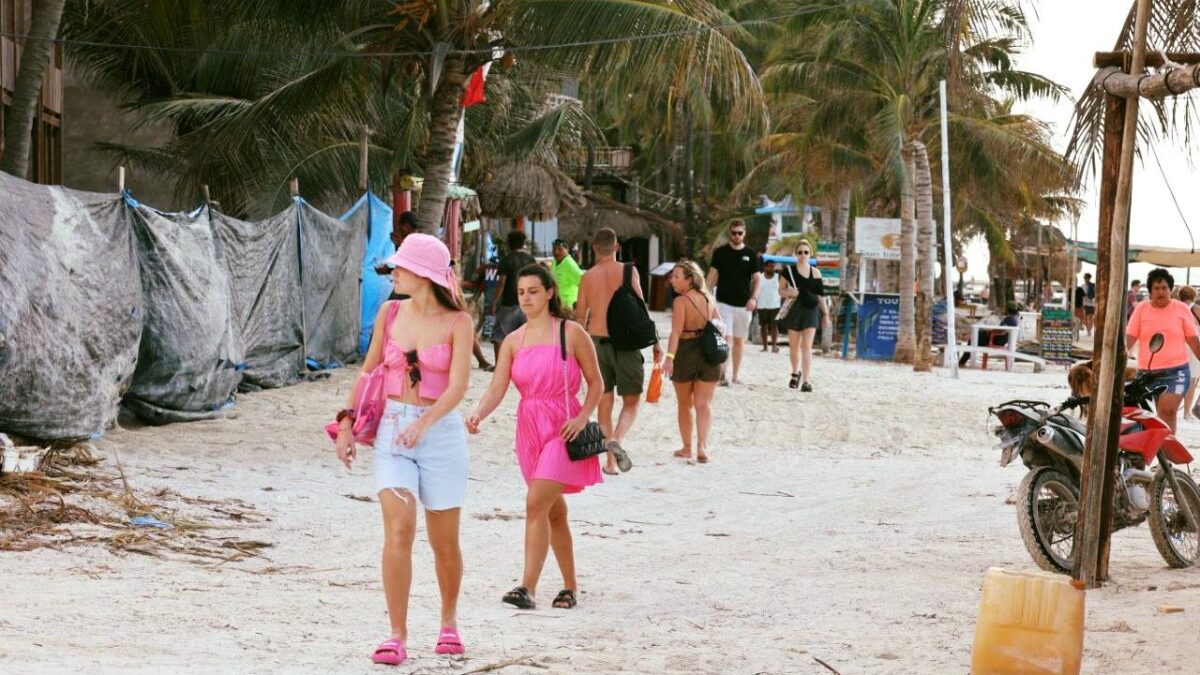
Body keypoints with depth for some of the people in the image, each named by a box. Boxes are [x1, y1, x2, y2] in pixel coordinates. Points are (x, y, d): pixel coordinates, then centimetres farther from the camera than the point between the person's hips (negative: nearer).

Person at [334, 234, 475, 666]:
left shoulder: (457, 322, -5)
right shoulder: (389, 314, 5)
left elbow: (457, 386, -15)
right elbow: (369, 370, 15)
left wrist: (423, 423, -29)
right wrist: (347, 423, 11)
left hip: (440, 432, -2)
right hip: (392, 432, 2)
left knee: (444, 542, 8)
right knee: (398, 532, -14)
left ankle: (449, 621, 32)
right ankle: (397, 636, -9)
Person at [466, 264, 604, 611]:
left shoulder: (571, 334, -4)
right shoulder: (513, 342, 7)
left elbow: (596, 382, 1)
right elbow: (497, 389, -3)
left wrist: (582, 418, -14)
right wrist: (478, 414, -22)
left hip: (564, 429, -5)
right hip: (529, 428, 5)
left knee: (536, 504, -19)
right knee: (554, 511, 13)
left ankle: (528, 588, -21)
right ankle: (570, 586, 24)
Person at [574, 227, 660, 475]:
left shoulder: (587, 277, 6)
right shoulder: (628, 272, -3)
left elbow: (580, 317, 9)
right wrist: (655, 342, -3)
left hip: (597, 341, 3)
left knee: (605, 403, 11)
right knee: (631, 401, 7)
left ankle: (611, 460, 10)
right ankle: (617, 440, -20)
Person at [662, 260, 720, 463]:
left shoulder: (681, 301, -13)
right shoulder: (709, 299, 5)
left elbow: (676, 332, -22)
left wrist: (669, 357, -28)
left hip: (686, 353, -4)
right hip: (709, 354, 4)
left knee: (685, 404, 13)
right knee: (704, 404, 1)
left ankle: (687, 448, 21)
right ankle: (702, 445, -16)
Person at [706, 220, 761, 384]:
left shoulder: (750, 255, 5)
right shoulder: (720, 252, 2)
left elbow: (757, 278, 5)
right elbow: (712, 276, 5)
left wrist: (754, 298, -10)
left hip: (743, 305, 2)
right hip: (724, 303, -2)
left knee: (739, 340, 9)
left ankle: (736, 375, 17)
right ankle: (722, 374, -15)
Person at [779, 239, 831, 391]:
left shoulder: (815, 272, 4)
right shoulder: (789, 270, 0)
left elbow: (820, 295, 8)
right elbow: (781, 290, 5)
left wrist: (826, 315, 7)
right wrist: (789, 293, -18)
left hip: (811, 311, -1)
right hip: (795, 310, 1)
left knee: (807, 347, -10)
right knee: (794, 346, 11)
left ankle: (807, 380, -16)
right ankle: (796, 372, 37)